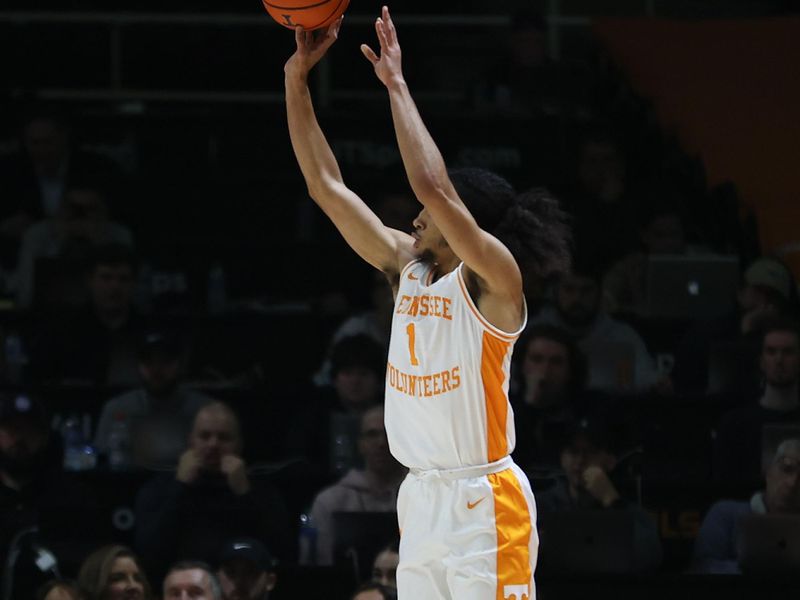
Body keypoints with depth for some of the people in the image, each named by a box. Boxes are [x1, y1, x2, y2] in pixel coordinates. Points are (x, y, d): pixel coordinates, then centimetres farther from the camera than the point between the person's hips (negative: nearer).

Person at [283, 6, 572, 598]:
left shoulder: (493, 280, -10)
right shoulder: (407, 266, 11)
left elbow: (434, 187, -24)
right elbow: (328, 187, 11)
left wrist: (398, 86, -17)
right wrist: (297, 81, 5)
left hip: (482, 500, -8)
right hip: (422, 498, 8)